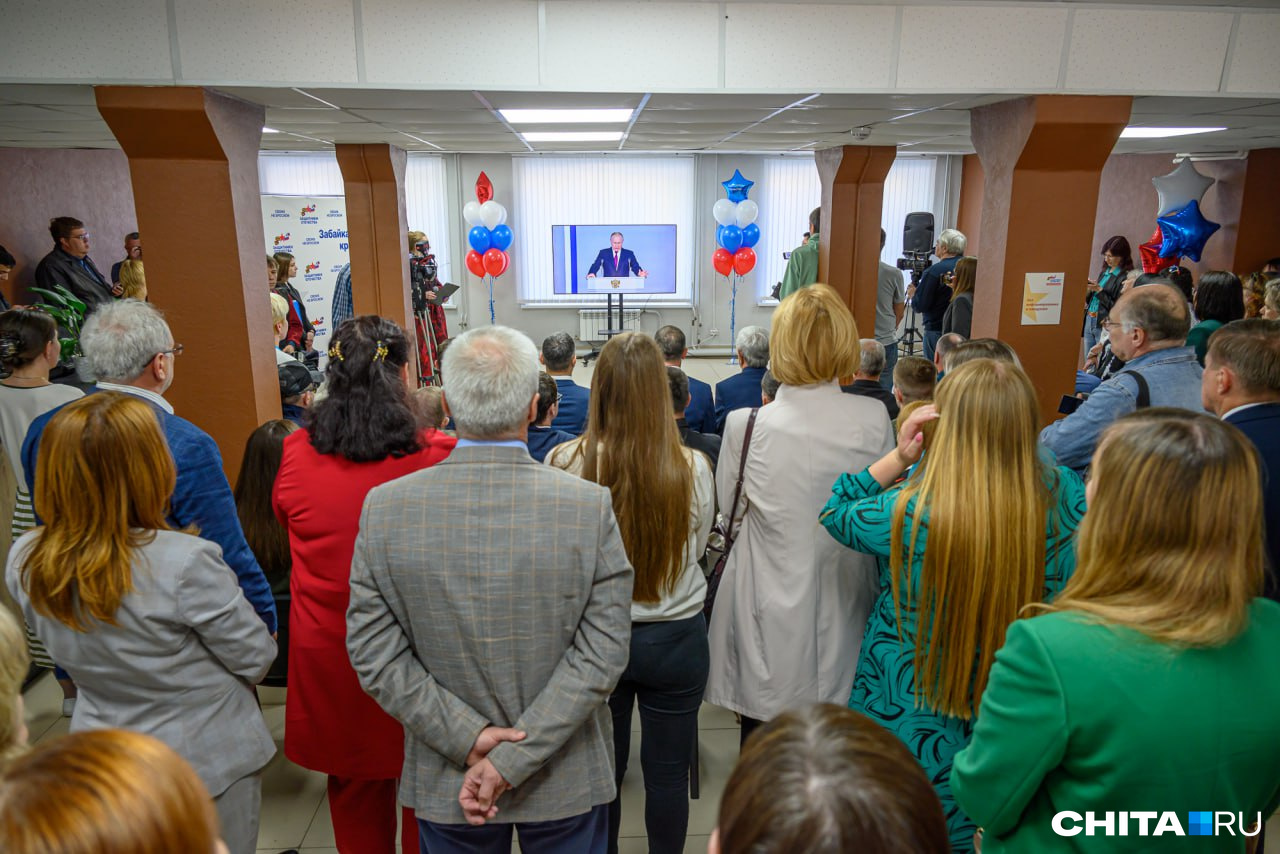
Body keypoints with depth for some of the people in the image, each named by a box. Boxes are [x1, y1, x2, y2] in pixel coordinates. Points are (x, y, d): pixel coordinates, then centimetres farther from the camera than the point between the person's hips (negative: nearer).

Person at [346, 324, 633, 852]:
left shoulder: (384, 508, -15)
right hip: (567, 785, -1)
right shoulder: (590, 506, -19)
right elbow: (603, 654, -19)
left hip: (446, 788, 1)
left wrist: (469, 735, -10)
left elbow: (373, 654, -12)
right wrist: (514, 760, -15)